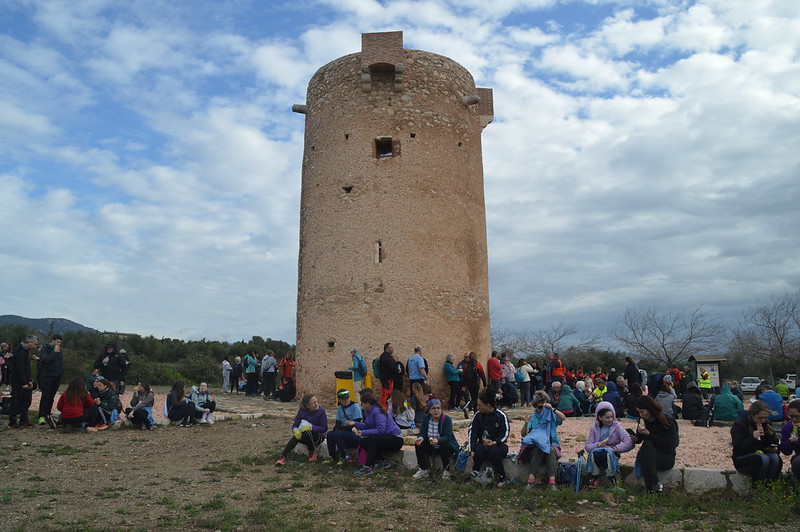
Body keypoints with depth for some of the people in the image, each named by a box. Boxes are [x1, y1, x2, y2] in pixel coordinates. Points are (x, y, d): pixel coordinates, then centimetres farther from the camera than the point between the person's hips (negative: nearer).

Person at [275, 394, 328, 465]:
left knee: (306, 433, -35)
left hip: (318, 436, -3)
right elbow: (295, 425, -6)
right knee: (297, 434, -31)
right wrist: (295, 430, -31)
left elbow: (324, 428, -14)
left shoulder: (321, 411, -14)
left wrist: (311, 427, -28)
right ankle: (282, 457, -32)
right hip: (305, 436, 3)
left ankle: (312, 453, -12)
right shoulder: (302, 411, -4)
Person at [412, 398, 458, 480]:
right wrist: (421, 438, -36)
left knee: (446, 446, -35)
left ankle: (446, 470, -11)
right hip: (431, 447, 4)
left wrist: (437, 440, -49)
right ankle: (423, 470, -5)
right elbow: (422, 433, -10)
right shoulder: (426, 419, -5)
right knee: (418, 444, -19)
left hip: (444, 446, -4)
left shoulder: (446, 419, -18)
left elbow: (447, 437, -27)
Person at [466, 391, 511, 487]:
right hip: (483, 443, 2)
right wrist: (472, 451, -15)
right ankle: (474, 473, -24)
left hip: (498, 444, -2)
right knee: (479, 449, -33)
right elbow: (472, 433, -4)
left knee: (493, 450, -36)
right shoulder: (478, 416, 1)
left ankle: (502, 477, -22)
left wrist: (495, 442, -25)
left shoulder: (501, 416, -8)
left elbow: (505, 433, -7)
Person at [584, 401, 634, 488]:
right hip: (597, 456, 1)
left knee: (606, 452, -35)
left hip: (612, 454, -1)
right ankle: (594, 477, -12)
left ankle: (611, 477, -13)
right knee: (595, 451, -34)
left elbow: (629, 443, -14)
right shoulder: (594, 428, 1)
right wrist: (598, 445, -25)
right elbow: (587, 446, -5)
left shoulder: (617, 426, -4)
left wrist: (614, 448, -20)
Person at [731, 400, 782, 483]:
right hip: (742, 459, -5)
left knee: (775, 457, -26)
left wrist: (773, 448, -7)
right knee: (763, 459, -33)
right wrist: (752, 438, -30)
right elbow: (738, 449, -16)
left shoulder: (767, 424, 6)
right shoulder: (739, 424, -12)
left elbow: (774, 441, 18)